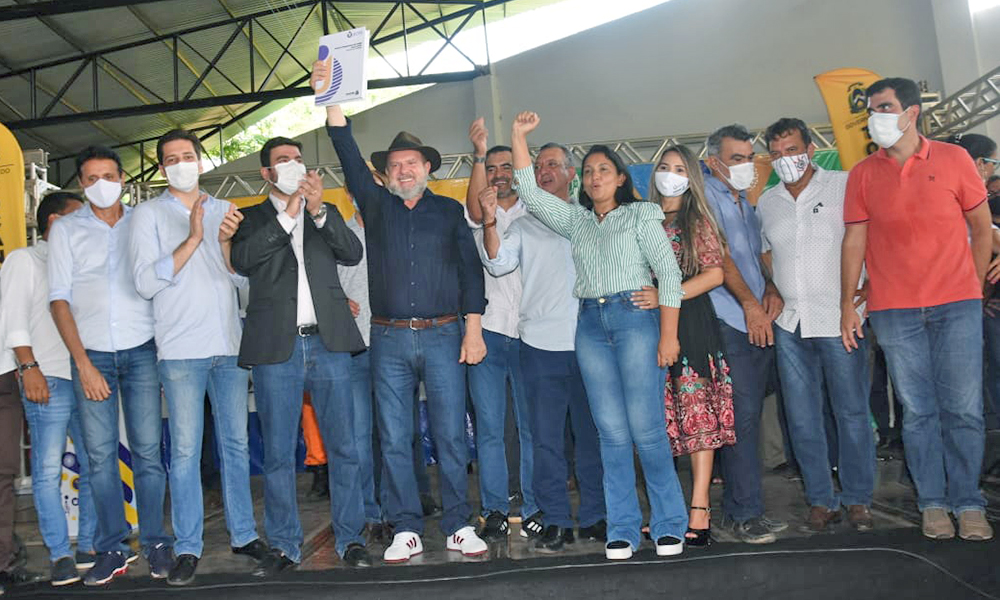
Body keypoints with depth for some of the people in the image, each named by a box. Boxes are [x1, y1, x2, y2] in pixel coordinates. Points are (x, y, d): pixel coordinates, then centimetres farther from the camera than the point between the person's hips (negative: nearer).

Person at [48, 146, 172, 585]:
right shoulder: (66, 230, 7)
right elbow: (59, 298, 3)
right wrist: (83, 363, -4)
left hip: (141, 351, 0)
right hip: (91, 353, 1)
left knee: (147, 451, -1)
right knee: (100, 455, 2)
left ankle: (155, 542, 10)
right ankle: (112, 549, 13)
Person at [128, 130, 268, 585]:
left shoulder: (224, 211, 13)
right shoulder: (149, 214, 3)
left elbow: (242, 278, 7)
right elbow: (145, 282, -8)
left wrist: (226, 243, -11)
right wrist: (192, 239, -16)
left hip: (230, 346, 3)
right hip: (181, 349, -3)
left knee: (236, 444, 9)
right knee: (185, 450, -1)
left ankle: (243, 533, 21)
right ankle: (187, 548, 10)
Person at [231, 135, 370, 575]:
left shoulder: (325, 212, 16)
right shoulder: (253, 218, 11)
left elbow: (353, 254, 1)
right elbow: (242, 261, -8)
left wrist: (318, 210, -11)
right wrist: (288, 213, -11)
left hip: (329, 344, 2)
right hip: (276, 348, -1)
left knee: (343, 447, 4)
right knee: (278, 453, 5)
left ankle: (350, 538, 16)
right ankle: (284, 545, 17)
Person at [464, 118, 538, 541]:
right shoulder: (479, 215, 9)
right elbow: (474, 210, -15)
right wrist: (478, 155, -29)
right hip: (487, 332, 0)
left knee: (532, 426, 2)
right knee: (489, 428, 3)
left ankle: (534, 509, 13)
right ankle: (495, 511, 12)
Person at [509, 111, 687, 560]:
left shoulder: (641, 215, 6)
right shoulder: (576, 221, 18)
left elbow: (669, 273, -2)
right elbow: (530, 193, 13)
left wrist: (668, 334, -10)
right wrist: (519, 137, 8)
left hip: (636, 318, -4)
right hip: (591, 325, 4)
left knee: (646, 428, -8)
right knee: (612, 432, 3)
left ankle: (669, 524, 7)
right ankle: (622, 530, 10)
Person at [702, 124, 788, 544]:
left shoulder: (746, 203, 23)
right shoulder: (706, 195, -2)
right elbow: (719, 254, -11)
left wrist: (772, 290, 3)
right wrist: (750, 304, -15)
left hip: (760, 322, 8)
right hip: (729, 321, -8)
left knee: (750, 416, 8)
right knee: (742, 416, -10)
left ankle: (736, 508, 16)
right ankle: (745, 513, -3)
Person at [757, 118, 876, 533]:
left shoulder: (845, 186, -1)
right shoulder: (765, 203, 13)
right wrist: (773, 293, 9)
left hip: (840, 319, -4)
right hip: (789, 325, 4)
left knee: (852, 412, 3)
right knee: (802, 418, 6)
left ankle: (858, 499, 18)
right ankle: (821, 501, 18)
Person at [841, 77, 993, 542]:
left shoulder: (953, 159, 4)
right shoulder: (863, 174, 6)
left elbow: (981, 226, 10)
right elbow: (854, 241, 6)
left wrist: (974, 287, 8)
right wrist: (847, 304, 2)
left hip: (957, 305, 0)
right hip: (894, 310, 1)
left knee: (963, 409, 0)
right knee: (918, 411, 4)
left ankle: (968, 504, 14)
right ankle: (932, 503, 16)